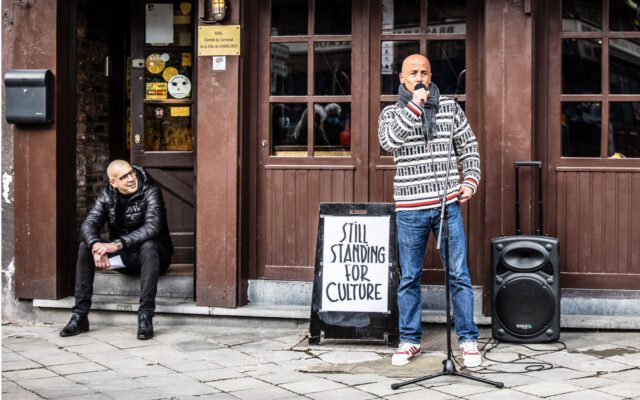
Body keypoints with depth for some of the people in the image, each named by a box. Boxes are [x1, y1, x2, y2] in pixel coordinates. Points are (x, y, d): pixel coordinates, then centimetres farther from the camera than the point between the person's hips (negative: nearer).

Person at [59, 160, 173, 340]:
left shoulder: (150, 192, -17)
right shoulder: (107, 195, -1)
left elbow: (153, 226, -32)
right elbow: (89, 224, -13)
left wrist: (117, 244, -41)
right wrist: (96, 245, -36)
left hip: (152, 254, -5)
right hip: (124, 257, 5)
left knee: (148, 246, -38)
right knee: (85, 247, -14)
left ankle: (145, 317, -39)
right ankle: (80, 315, -14)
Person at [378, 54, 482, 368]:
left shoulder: (450, 108, 7)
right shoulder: (391, 112, 4)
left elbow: (468, 148, 12)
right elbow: (388, 141, -16)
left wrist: (470, 181, -2)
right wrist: (414, 105, -17)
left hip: (448, 204, 0)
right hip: (410, 210, 0)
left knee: (459, 274, 1)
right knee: (409, 277, 7)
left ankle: (468, 339, 10)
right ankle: (410, 340, 17)